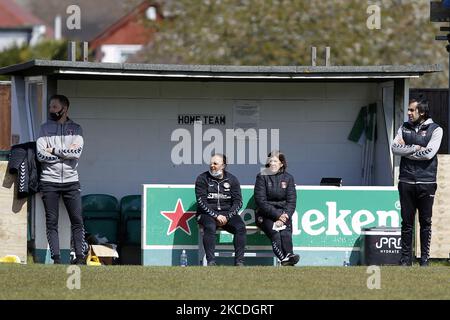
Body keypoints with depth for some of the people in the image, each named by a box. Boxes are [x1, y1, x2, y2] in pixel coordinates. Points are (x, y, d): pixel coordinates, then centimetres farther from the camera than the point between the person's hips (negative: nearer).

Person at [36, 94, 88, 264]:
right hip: (49, 181, 0)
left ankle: (80, 257, -2)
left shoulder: (75, 128, 8)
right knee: (51, 222, -2)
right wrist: (66, 153, -8)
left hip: (71, 181, 0)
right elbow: (41, 154, -5)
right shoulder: (45, 128, 8)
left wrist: (54, 151, -8)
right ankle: (56, 258, -1)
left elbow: (77, 152, -8)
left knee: (77, 220, -3)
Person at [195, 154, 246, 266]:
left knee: (240, 227, -25)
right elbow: (201, 201, -7)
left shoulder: (232, 180, 8)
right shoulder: (202, 179, 1)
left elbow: (238, 202, 3)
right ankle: (211, 261, -35)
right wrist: (216, 216, -18)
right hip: (207, 213, -2)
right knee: (210, 227, -35)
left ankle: (239, 261, -24)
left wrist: (227, 217, -13)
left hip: (227, 213, 2)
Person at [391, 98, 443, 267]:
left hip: (426, 182, -3)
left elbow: (429, 153, -12)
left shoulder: (435, 129, 0)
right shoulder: (404, 128, 13)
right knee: (407, 222, 4)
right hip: (406, 181, 3)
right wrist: (416, 148, -10)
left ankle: (425, 258, 8)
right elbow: (394, 147, -1)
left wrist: (405, 150, -5)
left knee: (425, 222, 1)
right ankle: (406, 258, 8)